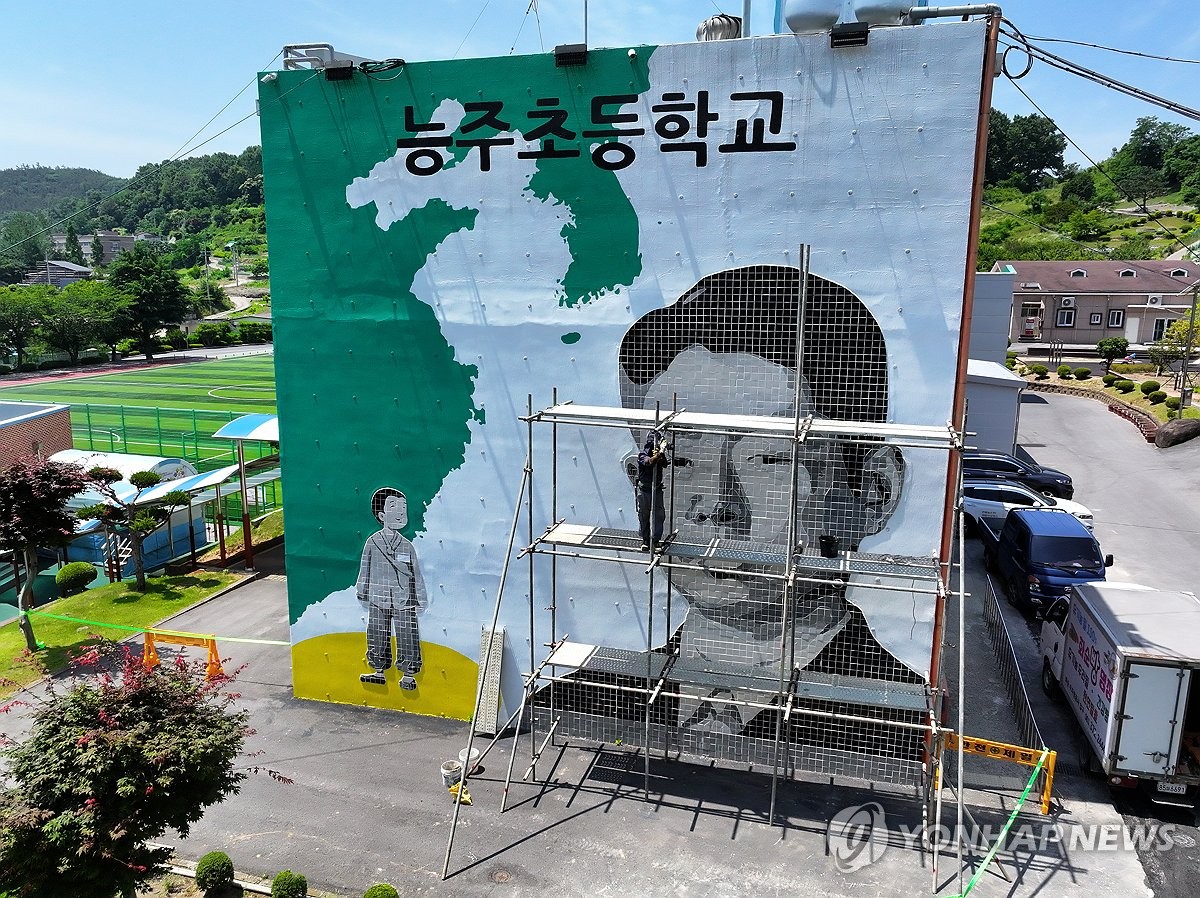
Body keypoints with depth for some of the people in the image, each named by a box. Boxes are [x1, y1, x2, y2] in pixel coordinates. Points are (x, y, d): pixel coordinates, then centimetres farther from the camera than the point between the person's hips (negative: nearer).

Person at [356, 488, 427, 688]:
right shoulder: (372, 542, -2)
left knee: (406, 637, 1)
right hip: (378, 600, 1)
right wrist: (362, 594, 11)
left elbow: (416, 573, 4)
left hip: (403, 601, 0)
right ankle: (379, 673, 26)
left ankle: (408, 675, 12)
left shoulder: (407, 546, -1)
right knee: (377, 636, 10)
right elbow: (365, 569, 7)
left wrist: (420, 600, 5)